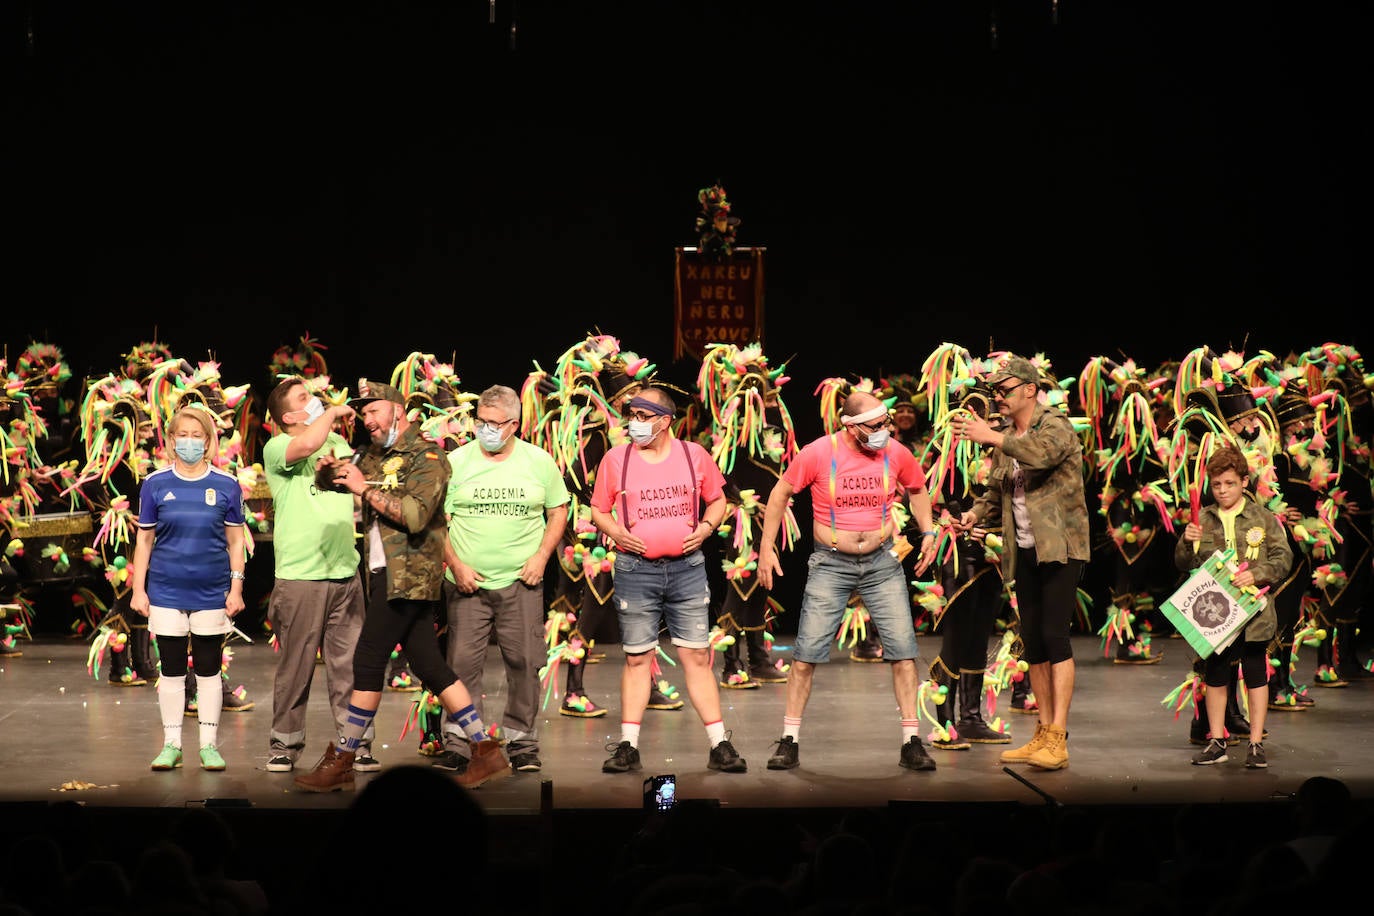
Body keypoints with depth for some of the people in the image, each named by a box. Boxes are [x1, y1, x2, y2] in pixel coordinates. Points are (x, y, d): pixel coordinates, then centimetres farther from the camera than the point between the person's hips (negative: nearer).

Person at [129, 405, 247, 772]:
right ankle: (171, 744, 16)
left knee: (208, 669, 6)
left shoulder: (227, 486, 1)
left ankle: (209, 745, 14)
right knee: (172, 669, 6)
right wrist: (138, 590, 1)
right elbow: (144, 540, 5)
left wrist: (236, 588, -1)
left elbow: (236, 541, 4)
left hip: (211, 591, 0)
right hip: (166, 591, 0)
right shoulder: (155, 484, 1)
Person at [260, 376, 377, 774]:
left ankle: (357, 745, 9)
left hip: (345, 573, 4)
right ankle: (285, 746, 12)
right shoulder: (276, 448, -3)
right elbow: (307, 445, -25)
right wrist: (332, 412, -9)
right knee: (295, 667, 1)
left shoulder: (339, 443, 15)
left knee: (348, 665, 5)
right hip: (299, 575, -4)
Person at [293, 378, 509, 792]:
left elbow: (416, 515, -21)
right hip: (386, 575, 9)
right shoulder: (375, 456, 18)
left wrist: (364, 487, -17)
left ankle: (340, 762, -1)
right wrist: (332, 469, 1)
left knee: (368, 661, -7)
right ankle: (487, 752, 10)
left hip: (409, 575, -9)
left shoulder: (427, 456, -8)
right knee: (429, 665, 7)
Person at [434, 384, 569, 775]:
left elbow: (558, 511, 12)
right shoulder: (456, 462, 2)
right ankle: (457, 745, 3)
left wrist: (541, 556, -2)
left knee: (525, 663, 1)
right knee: (462, 663, -4)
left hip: (521, 582, 1)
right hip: (468, 582, 0)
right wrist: (455, 564, -9)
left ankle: (523, 742, 11)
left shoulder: (540, 462, 5)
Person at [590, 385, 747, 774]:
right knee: (637, 658, 5)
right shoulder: (616, 459, 2)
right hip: (635, 570, 0)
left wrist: (705, 527, -4)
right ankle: (628, 746, 11)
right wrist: (616, 532, -9)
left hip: (687, 567, 0)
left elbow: (717, 500, 15)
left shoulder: (694, 455, 3)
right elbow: (598, 511, 10)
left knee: (697, 656, 0)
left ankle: (719, 745, 4)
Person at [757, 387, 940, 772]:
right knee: (807, 653, -3)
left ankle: (911, 743, 5)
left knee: (903, 649, -3)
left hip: (882, 562, 2)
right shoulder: (818, 453, -12)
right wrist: (766, 548, -3)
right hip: (831, 564, -2)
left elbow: (917, 489, 17)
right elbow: (780, 494, 1)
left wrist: (928, 531, 3)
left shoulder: (896, 453, -4)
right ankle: (789, 742, 8)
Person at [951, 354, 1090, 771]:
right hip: (1025, 551, 8)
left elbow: (1042, 452, -30)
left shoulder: (1056, 426, -8)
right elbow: (996, 489, 19)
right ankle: (1043, 734, 16)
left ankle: (1058, 740, -13)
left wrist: (992, 437, -32)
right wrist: (976, 514, 0)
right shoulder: (1007, 440, 15)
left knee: (1054, 635, -13)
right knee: (1032, 641, 9)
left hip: (1059, 548, -8)